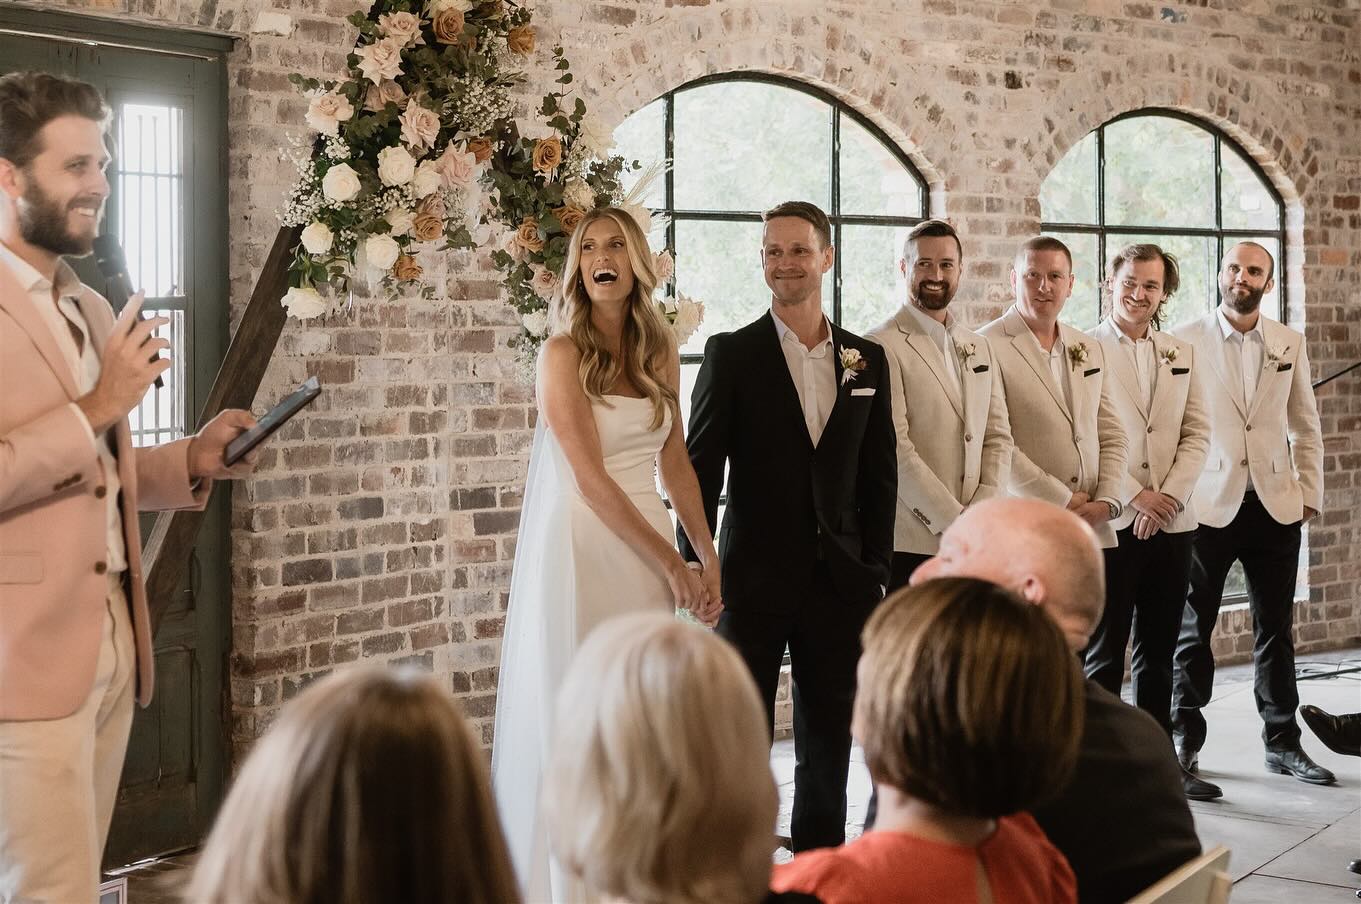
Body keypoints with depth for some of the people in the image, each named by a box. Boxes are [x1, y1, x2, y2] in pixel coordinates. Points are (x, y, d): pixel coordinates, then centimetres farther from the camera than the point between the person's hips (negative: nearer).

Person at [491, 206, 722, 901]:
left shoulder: (659, 352, 9)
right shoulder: (564, 354, -8)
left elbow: (674, 461, 13)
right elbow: (590, 478, -13)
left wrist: (708, 558, 5)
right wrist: (673, 565, -13)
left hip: (649, 551, 5)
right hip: (582, 549, -5)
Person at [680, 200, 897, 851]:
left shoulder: (867, 359, 7)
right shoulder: (731, 353, -2)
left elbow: (879, 473, 9)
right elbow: (700, 469, -4)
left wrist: (877, 569, 5)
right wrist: (694, 568, -10)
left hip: (841, 581, 3)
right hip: (754, 578, -3)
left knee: (829, 744, 12)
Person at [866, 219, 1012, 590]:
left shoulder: (979, 347, 16)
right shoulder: (881, 346, -6)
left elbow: (998, 437, 13)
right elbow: (895, 450, -13)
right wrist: (955, 522, -13)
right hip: (909, 543, -5)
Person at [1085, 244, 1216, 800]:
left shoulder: (1181, 355, 14)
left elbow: (1196, 435, 8)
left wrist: (1170, 496, -7)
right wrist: (1134, 496, -14)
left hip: (1170, 520, 5)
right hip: (1108, 521, -5)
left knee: (1158, 651, 12)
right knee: (1103, 654, 2)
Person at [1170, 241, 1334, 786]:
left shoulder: (1289, 344, 8)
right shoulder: (1186, 341, -3)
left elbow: (1305, 427, 12)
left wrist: (1310, 494, 6)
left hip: (1275, 506, 3)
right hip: (1207, 507, -3)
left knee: (1275, 629, 9)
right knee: (1193, 629, 4)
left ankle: (1282, 742, 19)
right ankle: (1185, 739, 15)